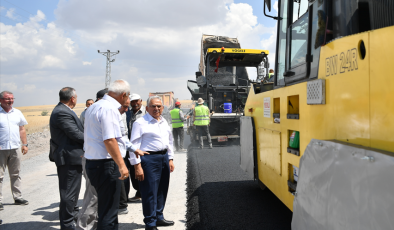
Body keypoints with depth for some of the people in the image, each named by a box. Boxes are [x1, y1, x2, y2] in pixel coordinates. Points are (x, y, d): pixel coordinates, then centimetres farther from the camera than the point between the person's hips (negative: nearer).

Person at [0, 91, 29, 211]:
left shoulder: (17, 113, 10)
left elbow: (22, 129, 16)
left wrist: (25, 144, 11)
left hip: (15, 148, 4)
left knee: (15, 174, 12)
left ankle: (17, 197, 20)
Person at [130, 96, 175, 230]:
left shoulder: (164, 122, 14)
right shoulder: (140, 123, -10)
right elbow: (134, 145, -14)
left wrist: (170, 159, 16)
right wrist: (137, 166, -18)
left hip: (164, 157, 8)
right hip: (149, 159, -8)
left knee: (162, 191, 16)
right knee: (150, 193, -4)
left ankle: (158, 217, 31)